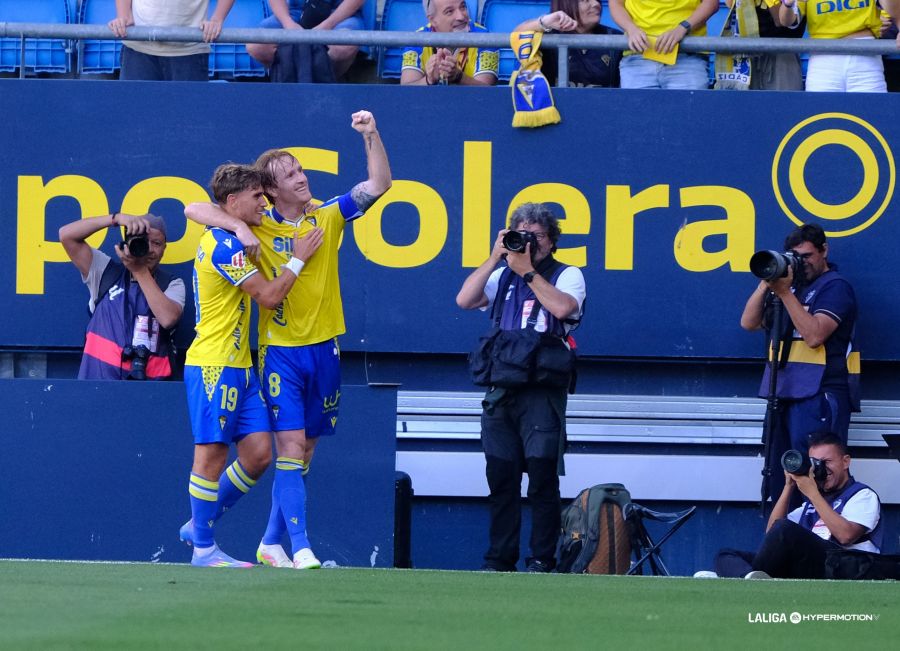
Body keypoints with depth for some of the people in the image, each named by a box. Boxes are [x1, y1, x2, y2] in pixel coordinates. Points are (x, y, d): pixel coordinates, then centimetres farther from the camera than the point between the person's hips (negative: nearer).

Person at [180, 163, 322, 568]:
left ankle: (199, 527, 17)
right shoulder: (224, 245, -15)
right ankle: (204, 548, 1)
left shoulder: (228, 242, 15)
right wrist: (298, 258, -4)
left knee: (257, 454, 5)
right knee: (211, 454, -5)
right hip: (213, 366, -10)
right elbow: (269, 296, -17)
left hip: (238, 366, 10)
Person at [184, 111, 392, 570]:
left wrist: (371, 135, -12)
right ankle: (300, 545, -14)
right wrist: (238, 227, -20)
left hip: (323, 348, 4)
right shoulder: (260, 226, -3)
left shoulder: (328, 217, 4)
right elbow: (195, 210, -5)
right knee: (290, 446, -12)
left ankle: (271, 542, 18)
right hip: (280, 351, -4)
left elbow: (379, 184, 1)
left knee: (305, 450, 8)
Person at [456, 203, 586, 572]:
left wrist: (527, 271, -9)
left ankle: (542, 560, -4)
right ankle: (499, 559, 9)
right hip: (501, 388, 4)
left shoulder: (567, 276, 6)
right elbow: (464, 300, 3)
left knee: (542, 478, -8)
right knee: (501, 478, 4)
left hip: (543, 392, -4)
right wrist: (495, 258, 0)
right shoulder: (503, 276, 18)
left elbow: (562, 307, -15)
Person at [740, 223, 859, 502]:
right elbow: (749, 322, 13)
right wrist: (766, 283, 0)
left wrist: (785, 293, -17)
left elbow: (814, 335, -17)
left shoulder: (835, 287, -3)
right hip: (784, 392, 8)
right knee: (780, 478, 9)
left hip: (820, 393, -8)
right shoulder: (791, 282, 20)